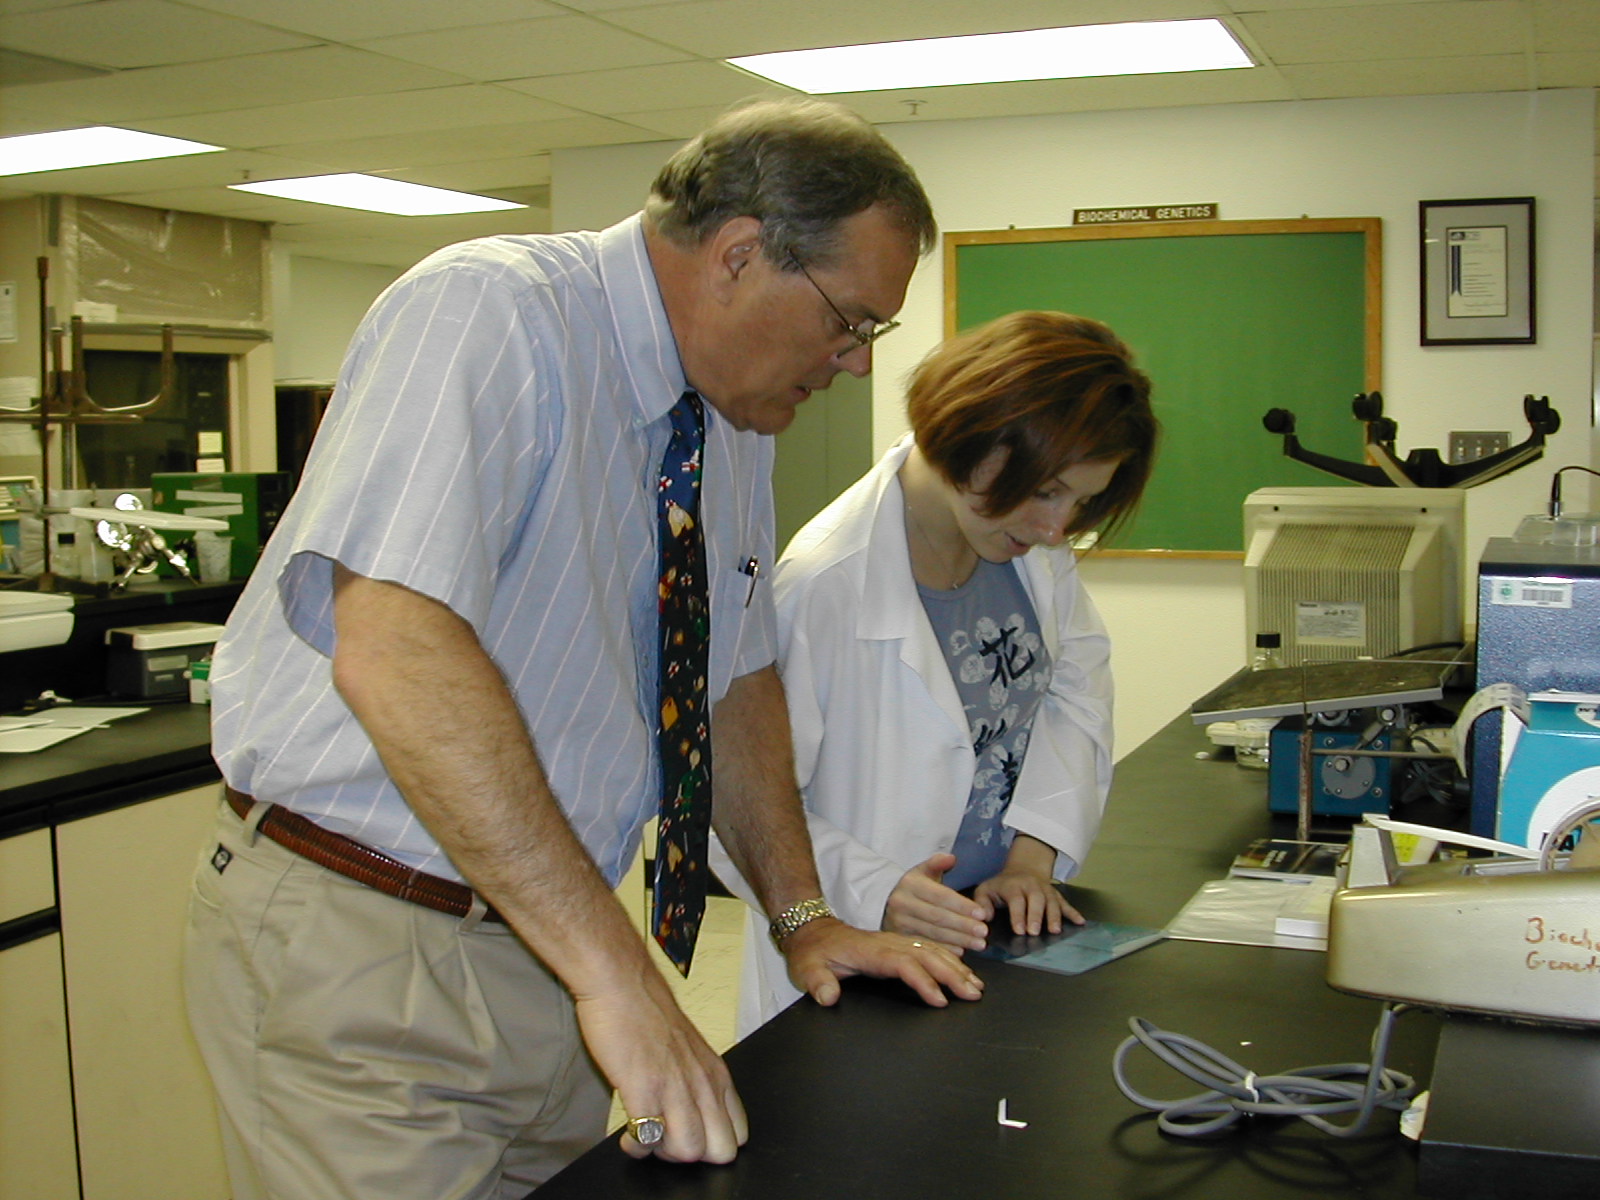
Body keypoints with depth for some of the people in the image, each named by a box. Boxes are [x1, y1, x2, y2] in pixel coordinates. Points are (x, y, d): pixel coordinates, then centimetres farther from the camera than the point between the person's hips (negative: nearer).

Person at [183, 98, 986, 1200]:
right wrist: (613, 966, -32)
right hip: (354, 948, -7)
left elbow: (737, 680, 16)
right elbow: (394, 650, -32)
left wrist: (802, 915, 6)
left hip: (544, 936, 8)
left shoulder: (737, 418, 6)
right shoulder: (489, 312, -20)